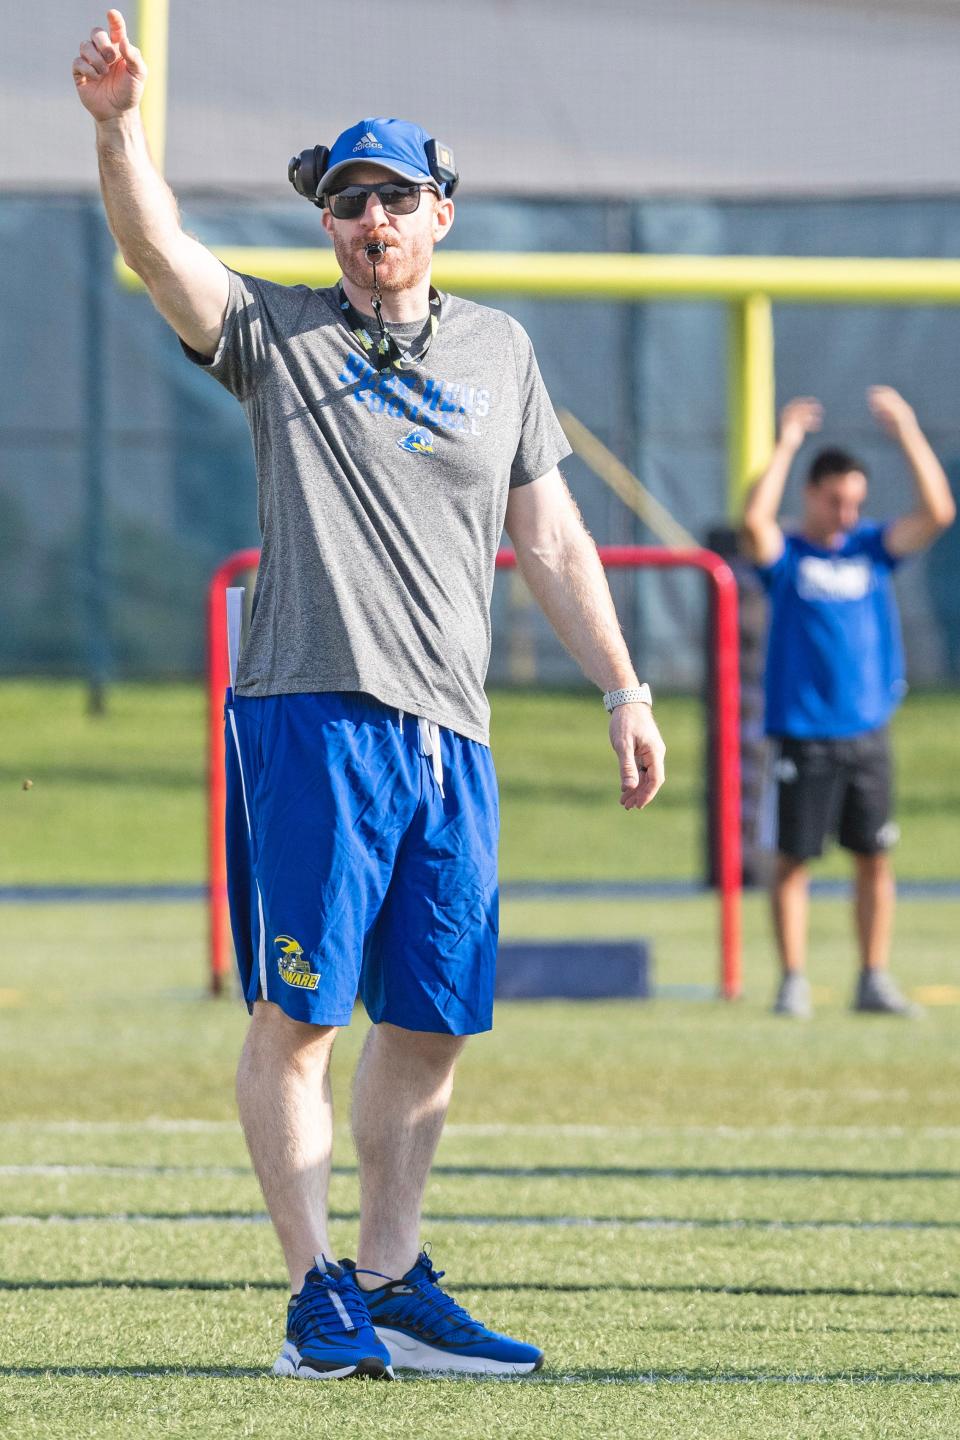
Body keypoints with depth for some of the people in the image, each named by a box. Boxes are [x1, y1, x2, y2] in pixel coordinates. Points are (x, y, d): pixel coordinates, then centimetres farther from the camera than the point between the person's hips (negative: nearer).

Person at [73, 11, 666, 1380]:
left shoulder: (496, 350, 16)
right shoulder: (277, 336, 5)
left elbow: (552, 540, 19)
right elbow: (157, 247, -12)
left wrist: (624, 690, 14)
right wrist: (118, 124, -30)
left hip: (451, 734, 4)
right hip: (313, 713, -4)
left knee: (431, 1020, 6)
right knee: (299, 1013, -6)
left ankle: (393, 1281, 14)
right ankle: (317, 1293, -3)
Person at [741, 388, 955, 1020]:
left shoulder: (874, 547, 10)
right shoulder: (785, 556, 1)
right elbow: (755, 521, -20)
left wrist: (907, 432, -6)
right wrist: (786, 445, -17)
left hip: (868, 732, 3)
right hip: (804, 736, -3)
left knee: (875, 857, 5)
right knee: (794, 859, -2)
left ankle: (875, 980, 11)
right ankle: (794, 982, 3)